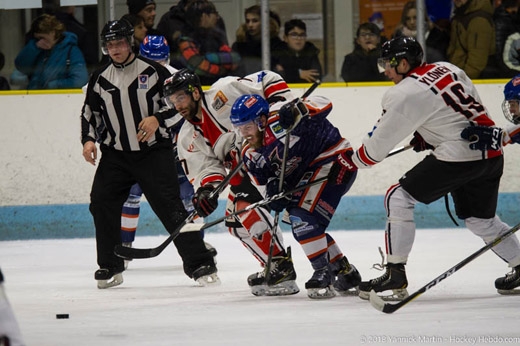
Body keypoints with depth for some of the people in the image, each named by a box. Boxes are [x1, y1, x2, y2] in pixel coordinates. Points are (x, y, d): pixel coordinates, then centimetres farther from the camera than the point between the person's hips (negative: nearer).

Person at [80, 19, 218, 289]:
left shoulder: (153, 71, -6)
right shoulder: (100, 79, 6)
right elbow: (90, 113, 16)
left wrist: (157, 118, -18)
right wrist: (88, 140, 1)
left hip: (154, 151, -4)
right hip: (115, 154, 4)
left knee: (170, 206, -11)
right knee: (101, 204, -4)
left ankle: (200, 264, -11)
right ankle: (110, 267, 10)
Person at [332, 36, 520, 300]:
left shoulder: (405, 94, -10)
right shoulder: (447, 69, 13)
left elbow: (379, 144, -4)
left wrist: (351, 163, 12)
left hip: (459, 155, -9)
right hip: (491, 153, 9)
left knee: (399, 197, -3)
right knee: (479, 219, 26)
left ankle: (395, 277, -7)